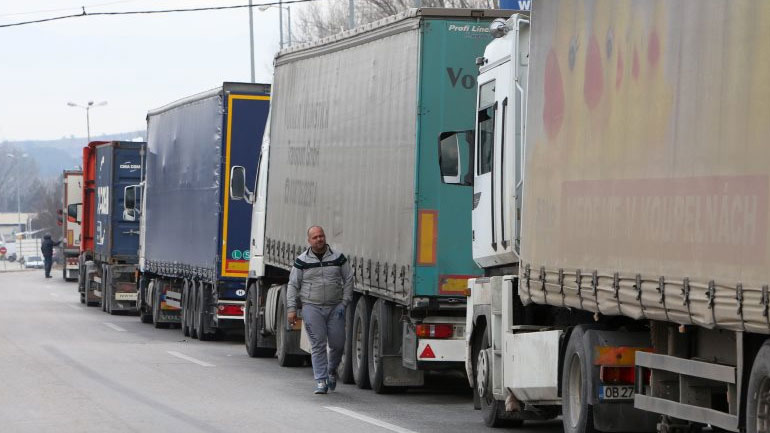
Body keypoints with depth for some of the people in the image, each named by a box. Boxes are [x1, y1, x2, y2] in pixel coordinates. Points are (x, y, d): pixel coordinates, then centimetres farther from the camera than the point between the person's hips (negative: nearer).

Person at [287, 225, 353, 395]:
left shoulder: (338, 258, 6)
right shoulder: (302, 261, 4)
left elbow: (348, 280, 10)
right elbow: (293, 285, 6)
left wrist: (344, 303, 0)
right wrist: (291, 309, -2)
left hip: (335, 307, 1)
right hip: (311, 307, -1)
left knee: (337, 344, 0)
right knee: (318, 345, -8)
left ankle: (332, 371, 28)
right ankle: (321, 381, -6)